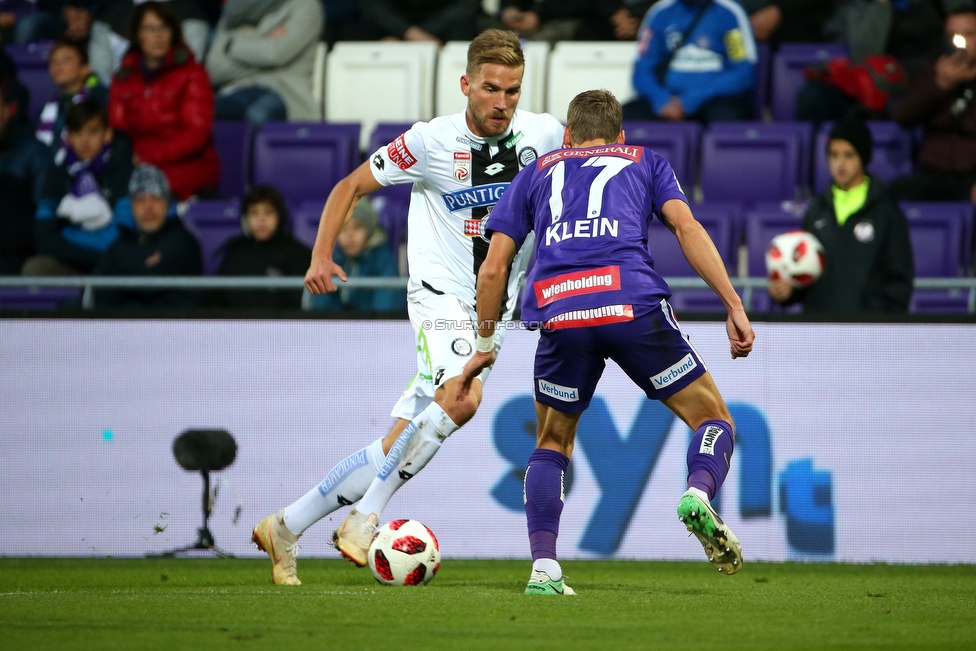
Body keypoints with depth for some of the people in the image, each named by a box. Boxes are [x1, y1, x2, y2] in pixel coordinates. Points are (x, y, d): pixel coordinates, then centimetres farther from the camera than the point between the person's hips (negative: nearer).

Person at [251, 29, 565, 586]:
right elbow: (353, 186, 2)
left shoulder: (543, 135, -1)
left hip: (492, 311, 4)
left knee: (399, 446, 2)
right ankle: (364, 519, -23)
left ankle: (286, 527, 13)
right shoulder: (431, 141, -7)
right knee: (461, 398, -32)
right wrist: (322, 254, -9)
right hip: (440, 295, -4)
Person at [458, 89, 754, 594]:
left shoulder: (537, 172, 31)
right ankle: (699, 493, -21)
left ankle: (543, 568, 4)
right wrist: (734, 306, 3)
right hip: (634, 303, -2)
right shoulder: (645, 161, 27)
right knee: (712, 419, 11)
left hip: (559, 314, 2)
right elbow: (686, 226, 8)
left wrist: (485, 345, 34)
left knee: (552, 444, 22)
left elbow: (493, 267, 24)